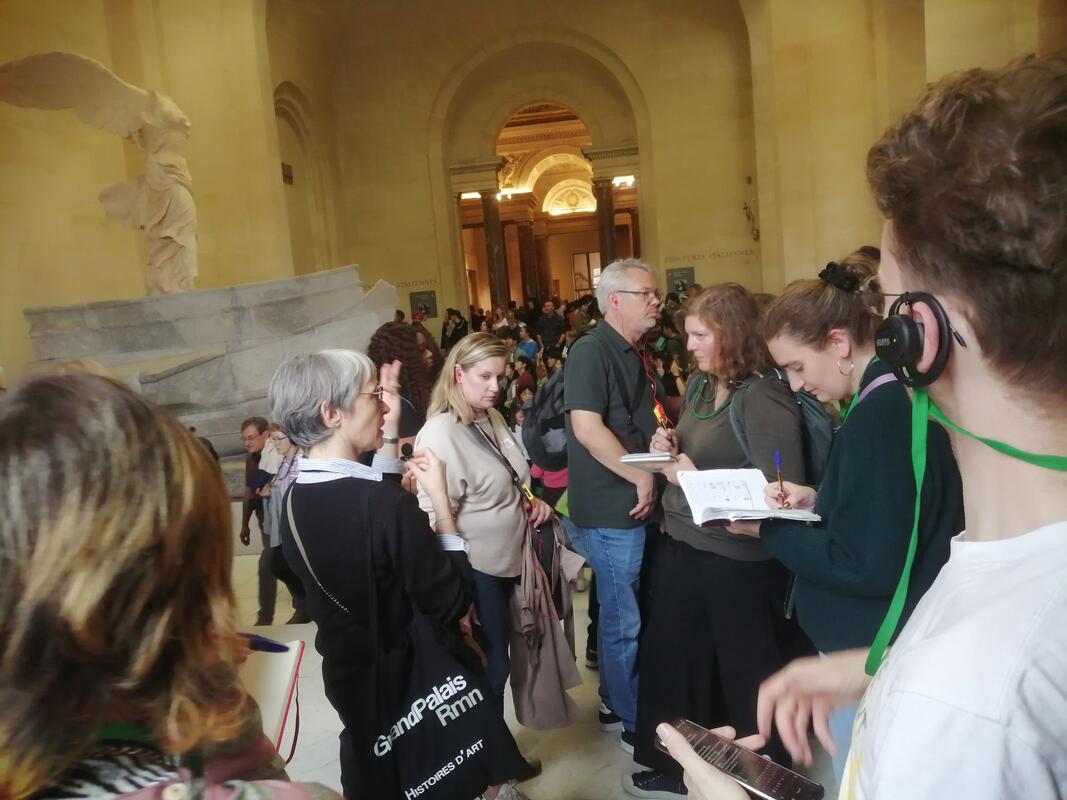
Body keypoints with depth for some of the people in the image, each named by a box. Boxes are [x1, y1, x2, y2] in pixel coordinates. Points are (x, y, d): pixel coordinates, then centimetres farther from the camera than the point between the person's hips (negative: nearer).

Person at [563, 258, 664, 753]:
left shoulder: (635, 356, 15)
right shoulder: (591, 351, -14)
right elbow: (587, 428, -24)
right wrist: (642, 478, -18)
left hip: (635, 506, 9)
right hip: (612, 512, -9)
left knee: (620, 614, 20)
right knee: (624, 621, 3)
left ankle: (615, 704, 36)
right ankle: (635, 724, 20)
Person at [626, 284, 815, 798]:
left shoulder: (764, 399, -19)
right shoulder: (699, 384, 6)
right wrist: (670, 446, -1)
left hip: (737, 564, -8)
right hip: (683, 549, 8)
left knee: (743, 680, 12)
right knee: (672, 661, 19)